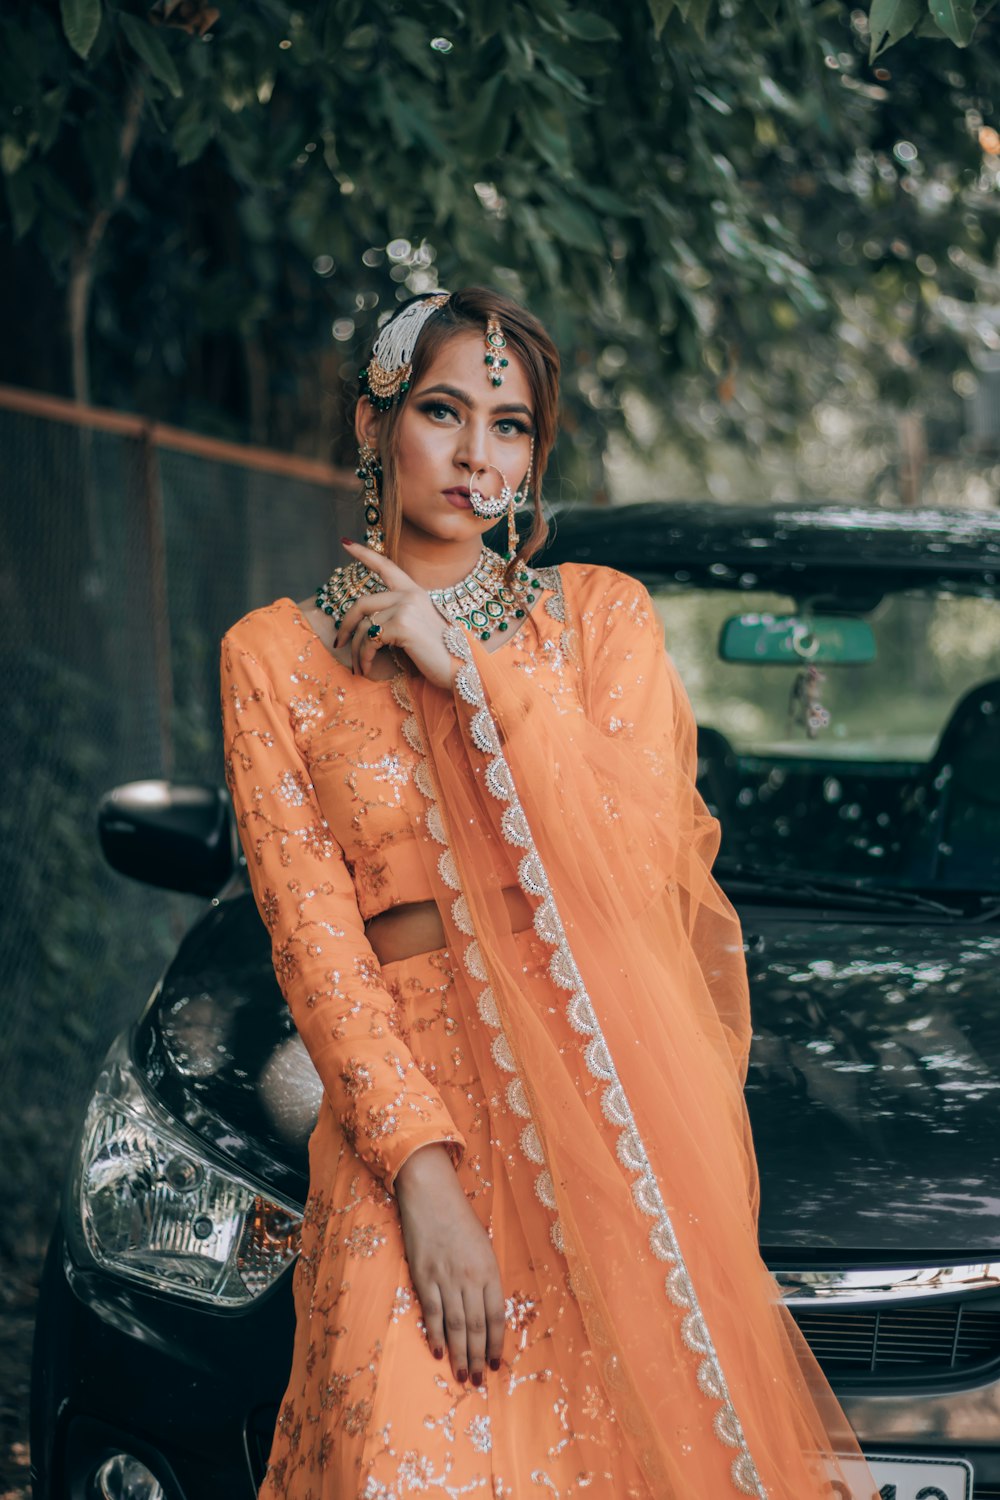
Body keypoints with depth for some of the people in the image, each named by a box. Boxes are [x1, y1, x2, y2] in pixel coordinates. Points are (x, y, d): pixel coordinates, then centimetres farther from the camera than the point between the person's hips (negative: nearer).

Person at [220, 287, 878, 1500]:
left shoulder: (599, 612, 9)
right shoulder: (275, 654, 6)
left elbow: (641, 856, -6)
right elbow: (315, 939, -2)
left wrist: (467, 669, -8)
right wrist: (423, 1173, -14)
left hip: (618, 1102, 1)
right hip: (413, 1097, -1)